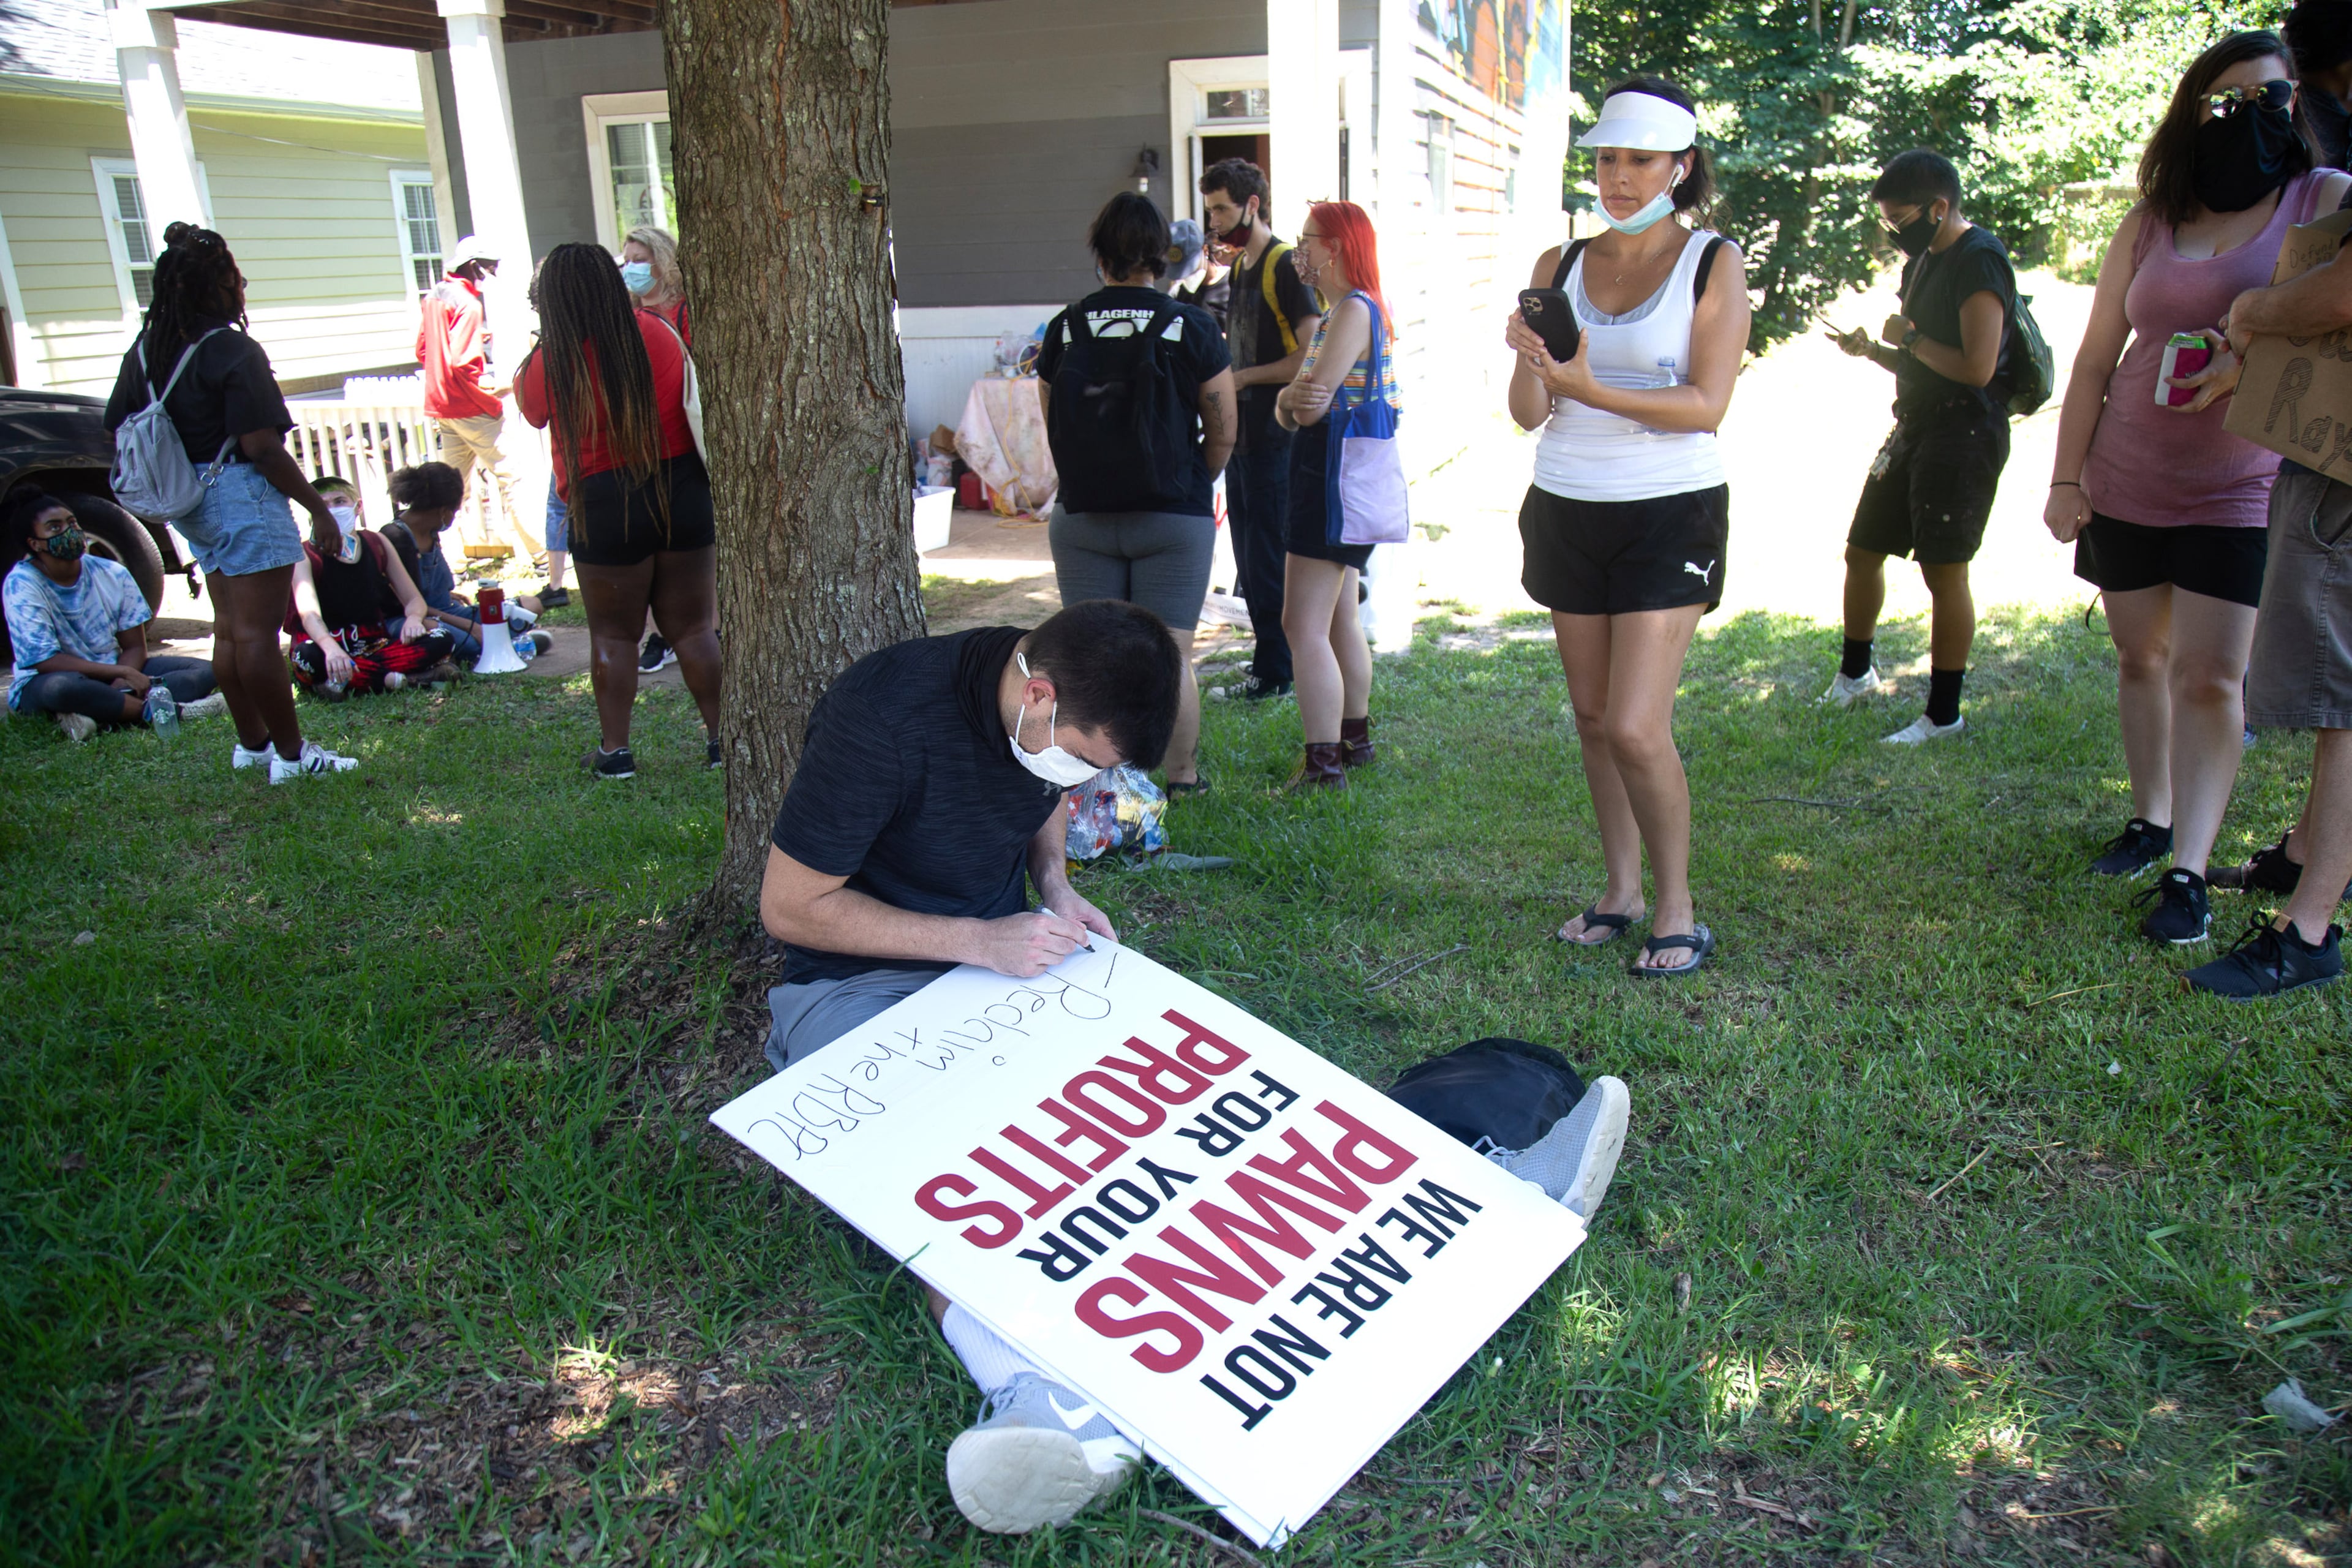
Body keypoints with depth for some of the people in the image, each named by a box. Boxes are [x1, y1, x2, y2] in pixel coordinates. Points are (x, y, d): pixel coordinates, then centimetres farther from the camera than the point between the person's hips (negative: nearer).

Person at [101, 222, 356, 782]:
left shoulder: (144, 351, 8)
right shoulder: (232, 351, -16)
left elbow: (121, 431, 11)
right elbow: (261, 446, -20)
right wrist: (318, 508, -13)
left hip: (189, 503, 8)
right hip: (242, 495, -8)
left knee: (229, 628, 16)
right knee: (256, 633, -5)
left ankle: (252, 743, 26)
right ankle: (291, 753, 2)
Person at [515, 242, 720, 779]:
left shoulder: (551, 362, -10)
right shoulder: (656, 332, -1)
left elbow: (531, 410, 9)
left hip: (606, 507, -3)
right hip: (683, 491, 3)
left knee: (613, 634, 10)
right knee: (693, 626, 11)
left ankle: (615, 749, 14)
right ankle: (721, 736, 14)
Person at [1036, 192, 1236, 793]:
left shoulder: (1064, 329, 0)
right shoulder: (1192, 328, -5)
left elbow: (1054, 428, 7)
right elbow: (1223, 435, -2)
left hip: (1082, 516, 2)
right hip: (1174, 518, -2)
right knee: (1170, 658, 5)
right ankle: (1182, 777, 14)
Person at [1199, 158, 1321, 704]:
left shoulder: (1287, 267, -11)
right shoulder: (1237, 269, 16)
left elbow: (1310, 357, -17)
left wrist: (1245, 378, -16)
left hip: (1275, 438, -9)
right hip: (1241, 432, 9)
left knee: (1269, 558, -4)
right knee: (1248, 558, 13)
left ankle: (1274, 674, 4)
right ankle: (1270, 660, 23)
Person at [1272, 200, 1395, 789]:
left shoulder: (1353, 311, -15)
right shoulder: (1339, 312, 18)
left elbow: (1312, 405, -22)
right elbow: (1293, 411, 10)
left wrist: (1301, 400, 0)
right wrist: (1291, 399, -13)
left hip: (1333, 475, -11)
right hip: (1344, 474, 11)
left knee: (1304, 626, -11)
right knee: (1340, 618, 19)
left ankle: (1324, 765, -10)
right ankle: (1355, 737, 32)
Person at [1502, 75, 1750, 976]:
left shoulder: (1713, 264, -2)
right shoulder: (1560, 267, 8)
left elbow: (1706, 405, -12)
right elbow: (1528, 414, 3)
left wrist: (1589, 387, -24)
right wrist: (1530, 364, -19)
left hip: (1669, 513, -4)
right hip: (1565, 510, 5)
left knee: (1636, 728, -11)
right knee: (1592, 717, 8)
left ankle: (1677, 909, 6)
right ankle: (1621, 891, 23)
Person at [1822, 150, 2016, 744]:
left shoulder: (1979, 260, -15)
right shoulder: (1924, 260, 14)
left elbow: (1976, 367, -24)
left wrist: (1911, 338, -12)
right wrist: (1872, 350, 4)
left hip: (1964, 434, -9)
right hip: (1915, 427, 9)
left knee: (1945, 573, -5)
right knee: (1862, 554, 14)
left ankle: (1944, 714, 6)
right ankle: (1854, 674, 34)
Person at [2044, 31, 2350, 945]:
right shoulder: (2150, 223, 6)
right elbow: (2094, 360, 7)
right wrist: (2065, 478, 3)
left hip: (2239, 491, -3)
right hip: (2124, 487, 3)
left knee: (2208, 677, -8)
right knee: (2141, 659, 11)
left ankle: (2188, 872, -5)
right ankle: (2151, 821, 25)